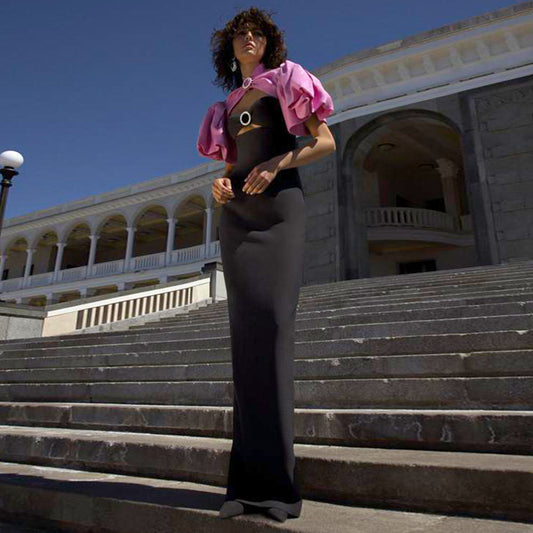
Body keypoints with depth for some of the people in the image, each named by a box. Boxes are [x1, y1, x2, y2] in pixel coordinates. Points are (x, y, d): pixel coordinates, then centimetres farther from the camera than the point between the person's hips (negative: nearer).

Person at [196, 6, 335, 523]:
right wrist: (220, 184, 2)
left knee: (271, 322, -20)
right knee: (245, 330, -7)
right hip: (236, 213, 5)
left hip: (280, 203, -4)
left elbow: (326, 141, 5)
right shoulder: (226, 107, 27)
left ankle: (275, 479, -16)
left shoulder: (286, 79, 15)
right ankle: (250, 479, -4)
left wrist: (276, 163, -11)